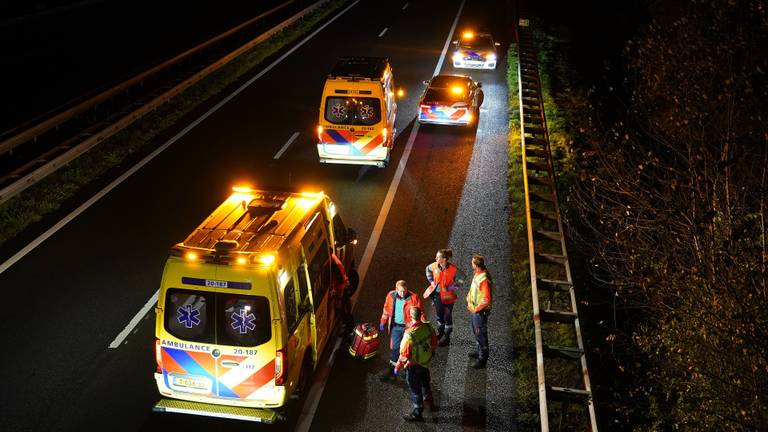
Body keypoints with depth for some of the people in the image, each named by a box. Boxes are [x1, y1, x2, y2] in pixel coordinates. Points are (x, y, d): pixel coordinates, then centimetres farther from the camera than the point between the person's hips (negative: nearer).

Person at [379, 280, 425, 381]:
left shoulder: (413, 298, -17)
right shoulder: (391, 296, -6)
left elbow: (420, 313, -9)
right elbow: (386, 309, 9)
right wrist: (383, 322, 16)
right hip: (395, 326, 3)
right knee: (394, 348, 8)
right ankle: (392, 369, 19)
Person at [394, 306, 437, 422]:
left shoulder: (409, 335, -34)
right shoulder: (428, 327, -16)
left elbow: (404, 355, -25)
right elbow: (434, 343, 0)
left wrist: (398, 367, -9)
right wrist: (431, 353, 20)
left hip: (414, 366, -6)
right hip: (426, 362, 6)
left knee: (415, 389, 14)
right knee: (425, 383, 30)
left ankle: (417, 413, 30)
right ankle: (429, 402, 52)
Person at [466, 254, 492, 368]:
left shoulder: (484, 279, -31)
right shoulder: (478, 274, -2)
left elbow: (486, 300, -31)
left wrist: (476, 309, -19)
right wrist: (469, 300, 10)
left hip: (480, 311, -9)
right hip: (474, 309, 9)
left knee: (481, 334, 5)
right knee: (476, 331, 25)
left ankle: (482, 358, 18)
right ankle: (480, 351, 44)